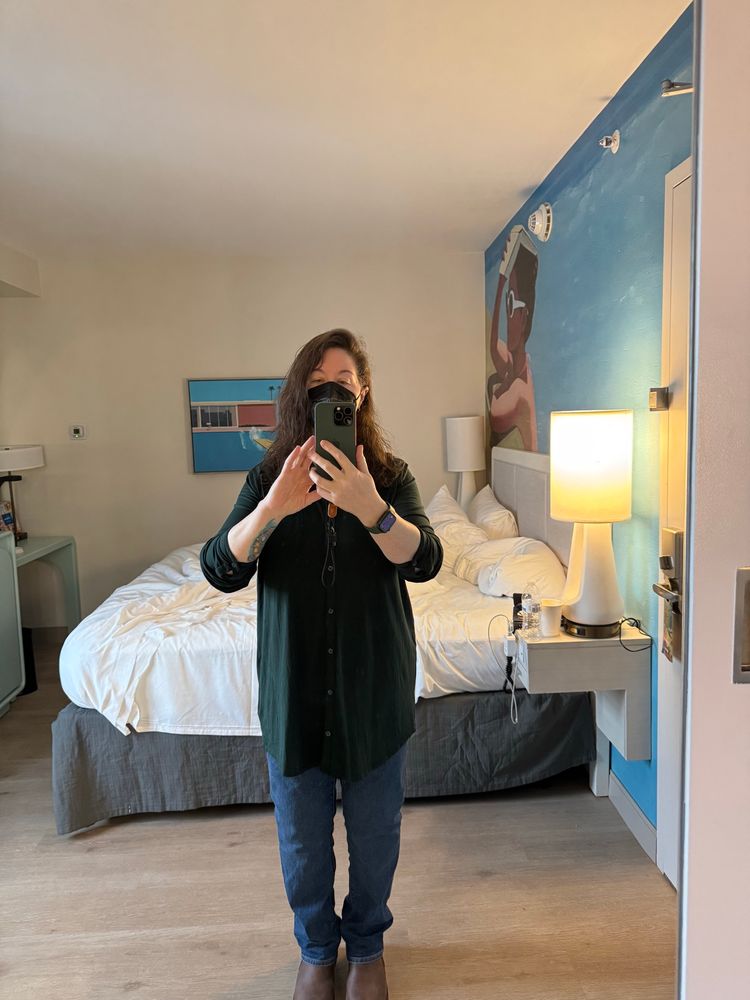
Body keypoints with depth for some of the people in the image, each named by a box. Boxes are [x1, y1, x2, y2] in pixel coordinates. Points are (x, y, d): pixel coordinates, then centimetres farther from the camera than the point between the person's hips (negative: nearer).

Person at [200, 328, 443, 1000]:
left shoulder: (391, 475, -5)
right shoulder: (270, 478, -4)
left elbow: (425, 561, -20)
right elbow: (220, 570, -14)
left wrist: (371, 510, -40)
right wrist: (272, 509, -32)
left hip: (375, 687, 0)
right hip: (294, 686, 1)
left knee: (375, 832, 17)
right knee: (302, 839, 18)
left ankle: (367, 946, 46)